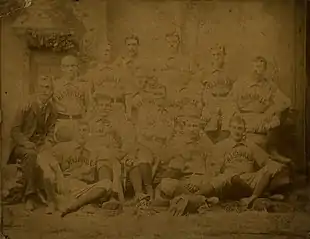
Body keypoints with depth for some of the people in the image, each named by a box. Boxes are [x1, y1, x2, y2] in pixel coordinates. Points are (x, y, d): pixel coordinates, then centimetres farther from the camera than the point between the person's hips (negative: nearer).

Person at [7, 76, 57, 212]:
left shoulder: (51, 110, 5)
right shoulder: (27, 107, -6)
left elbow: (51, 132, 7)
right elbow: (15, 131, -5)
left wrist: (47, 145, -14)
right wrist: (27, 143, -21)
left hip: (41, 146, 4)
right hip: (23, 146, -3)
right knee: (31, 154, -37)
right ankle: (30, 196, -34)